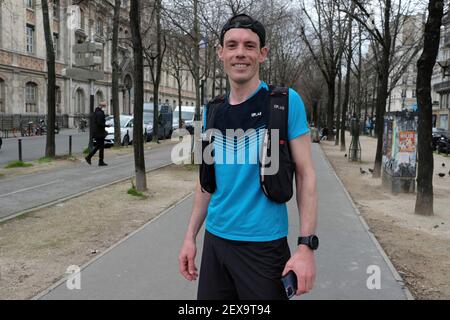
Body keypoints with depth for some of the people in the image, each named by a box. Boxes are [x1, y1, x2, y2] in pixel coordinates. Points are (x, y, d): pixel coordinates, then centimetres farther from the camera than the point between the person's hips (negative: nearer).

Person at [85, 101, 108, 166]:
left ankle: (88, 157, 13)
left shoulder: (96, 112, 13)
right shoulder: (100, 113, -18)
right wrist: (107, 125, -13)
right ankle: (101, 162, 6)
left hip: (95, 132, 9)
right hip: (99, 132, -9)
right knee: (101, 147, 0)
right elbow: (100, 123, -25)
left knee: (98, 146, 18)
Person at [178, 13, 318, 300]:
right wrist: (190, 236, 9)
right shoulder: (212, 112, 4)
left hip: (264, 243, -4)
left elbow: (305, 174, -10)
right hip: (215, 239, 5)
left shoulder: (286, 102, -9)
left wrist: (306, 246, -15)